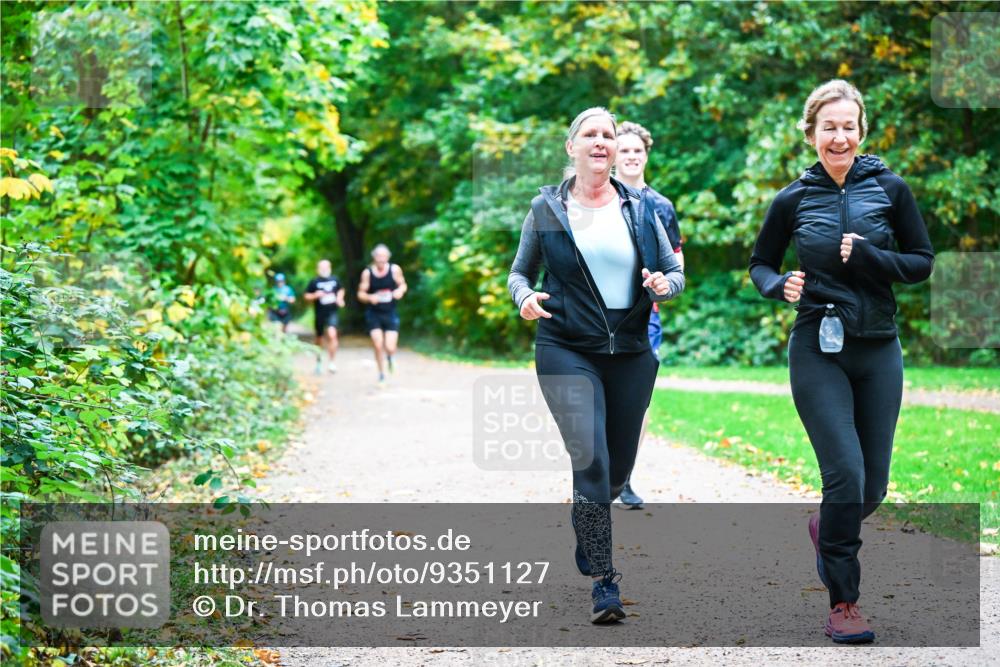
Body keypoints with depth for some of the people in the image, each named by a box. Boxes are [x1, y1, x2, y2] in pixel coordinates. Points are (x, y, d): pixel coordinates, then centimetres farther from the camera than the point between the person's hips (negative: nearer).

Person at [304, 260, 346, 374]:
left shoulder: (334, 280, 3)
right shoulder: (314, 282, -4)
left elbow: (341, 290, 22)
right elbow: (307, 296, 2)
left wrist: (340, 298, 3)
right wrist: (316, 295, -16)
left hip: (332, 312, 0)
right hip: (319, 314, 0)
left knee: (332, 335, -22)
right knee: (319, 338, 13)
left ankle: (331, 362, -14)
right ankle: (319, 360, 39)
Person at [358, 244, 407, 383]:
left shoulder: (394, 270, -5)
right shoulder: (367, 273, -6)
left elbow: (403, 285, 9)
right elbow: (361, 294, 0)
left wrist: (400, 291, -14)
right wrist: (369, 297, -22)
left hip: (390, 314, 0)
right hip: (373, 314, 0)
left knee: (390, 348, -9)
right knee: (378, 346, -9)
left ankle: (390, 357, 30)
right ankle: (381, 374, 13)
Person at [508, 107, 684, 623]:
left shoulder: (639, 208, 8)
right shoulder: (546, 208, 3)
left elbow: (675, 270, 11)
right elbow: (520, 271, 10)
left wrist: (665, 284, -13)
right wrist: (524, 297, -13)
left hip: (631, 353, 3)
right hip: (566, 352, -3)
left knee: (618, 469, 12)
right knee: (590, 460, -17)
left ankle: (586, 531, 44)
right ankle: (604, 581, -11)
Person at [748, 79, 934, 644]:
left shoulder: (890, 189, 0)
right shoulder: (795, 199, 0)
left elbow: (922, 262, 2)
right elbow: (760, 263, 11)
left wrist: (865, 255, -15)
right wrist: (780, 285, -11)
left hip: (879, 349, 2)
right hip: (819, 350, -2)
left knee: (874, 486, 7)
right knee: (846, 473, -13)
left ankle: (827, 530, 41)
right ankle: (843, 601, 1)